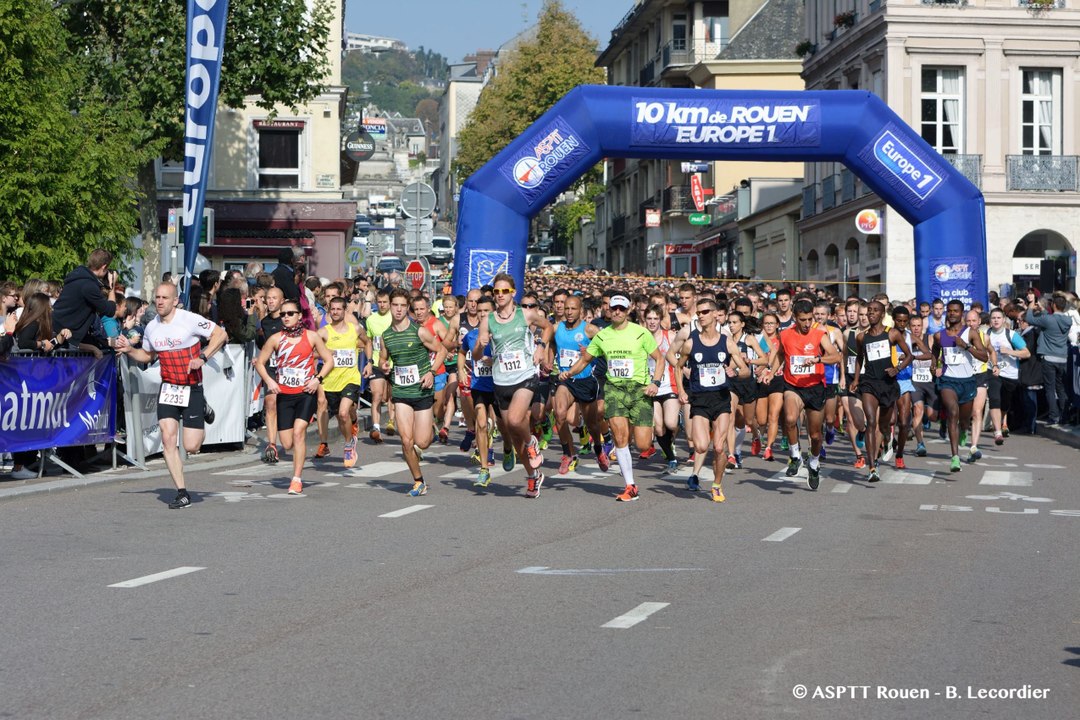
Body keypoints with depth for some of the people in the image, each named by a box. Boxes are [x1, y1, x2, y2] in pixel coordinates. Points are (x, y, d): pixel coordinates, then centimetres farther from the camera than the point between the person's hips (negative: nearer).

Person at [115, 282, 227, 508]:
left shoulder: (190, 320, -13)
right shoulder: (151, 328, 5)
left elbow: (221, 334, -10)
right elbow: (148, 355, 22)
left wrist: (202, 358, -20)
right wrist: (129, 350, 2)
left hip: (192, 389, -4)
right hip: (168, 389, 4)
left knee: (191, 447, -5)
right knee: (168, 438, -11)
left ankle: (203, 413, 30)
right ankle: (182, 493, -4)